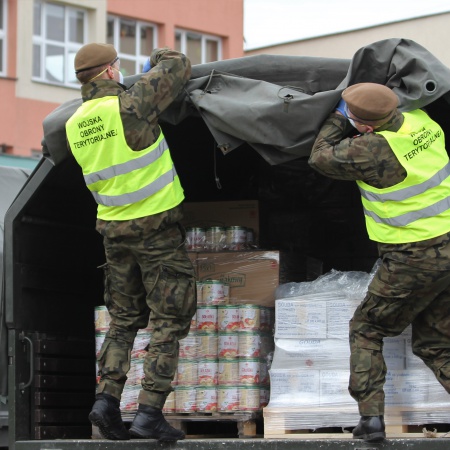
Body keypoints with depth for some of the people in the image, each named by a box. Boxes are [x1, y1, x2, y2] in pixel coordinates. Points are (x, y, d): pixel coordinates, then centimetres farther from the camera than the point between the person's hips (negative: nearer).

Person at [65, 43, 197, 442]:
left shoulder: (74, 125, 2)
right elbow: (179, 66, -5)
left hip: (113, 229, 6)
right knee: (168, 322, 0)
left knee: (124, 319, 17)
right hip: (157, 226, -6)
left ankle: (107, 398, 5)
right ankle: (150, 412, -6)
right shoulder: (132, 105, -17)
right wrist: (160, 57, 17)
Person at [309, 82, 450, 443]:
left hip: (412, 261, -7)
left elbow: (321, 157, -6)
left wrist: (338, 118, 8)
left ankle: (371, 416, 5)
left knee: (366, 331, 14)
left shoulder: (374, 150, -22)